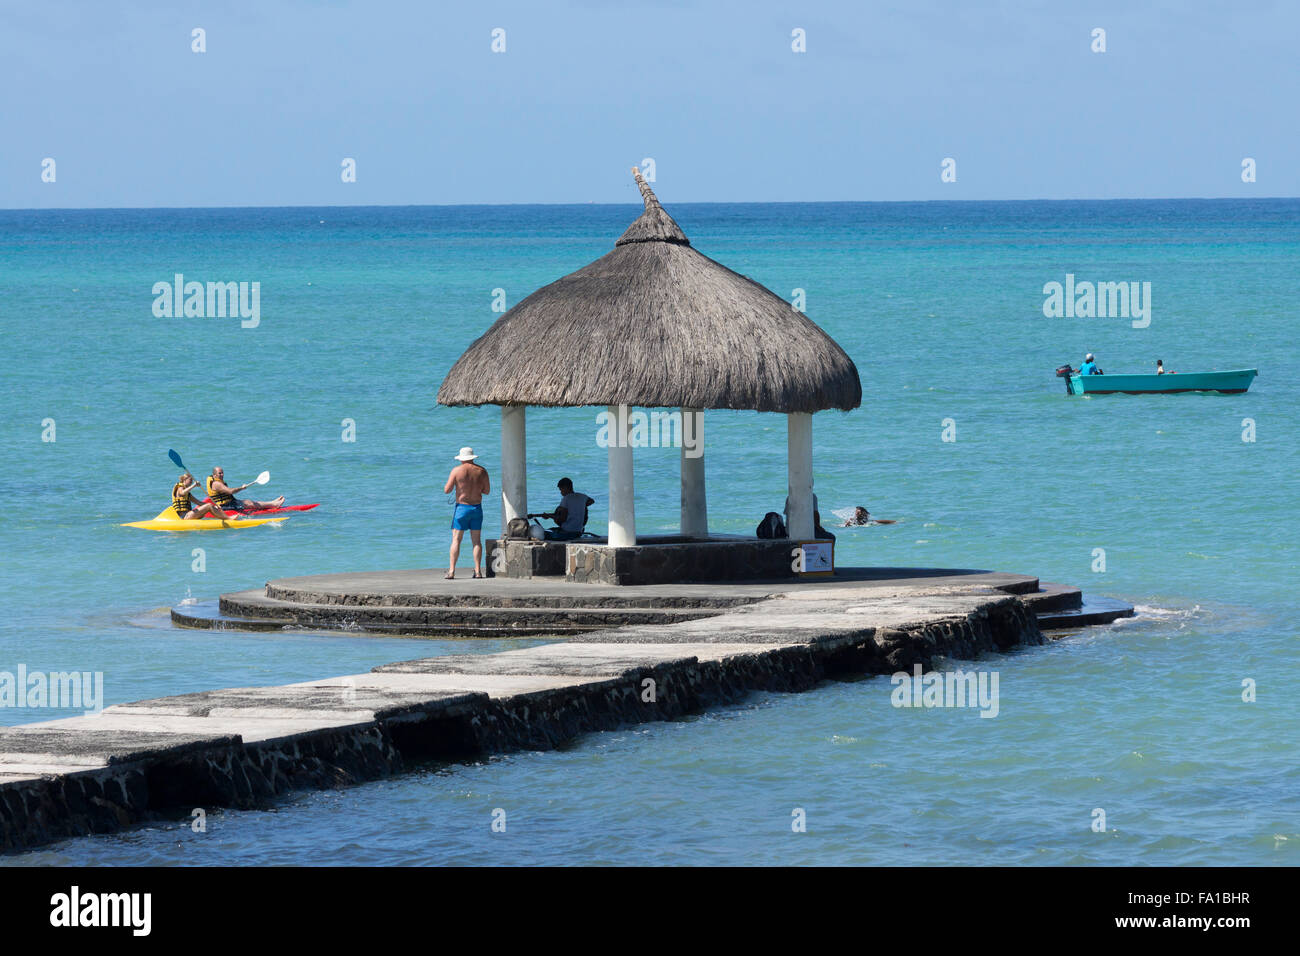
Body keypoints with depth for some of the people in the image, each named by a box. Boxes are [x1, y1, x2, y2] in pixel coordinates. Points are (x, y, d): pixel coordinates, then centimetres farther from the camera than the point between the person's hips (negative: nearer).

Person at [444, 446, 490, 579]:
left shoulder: (457, 470, -8)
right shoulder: (481, 471, 1)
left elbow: (446, 490, -6)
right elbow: (487, 491, 8)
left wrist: (449, 481, 14)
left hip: (462, 508, -3)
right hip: (477, 508, 3)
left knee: (456, 540, -1)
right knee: (477, 540, 7)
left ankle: (451, 571, -6)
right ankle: (478, 571, 3)